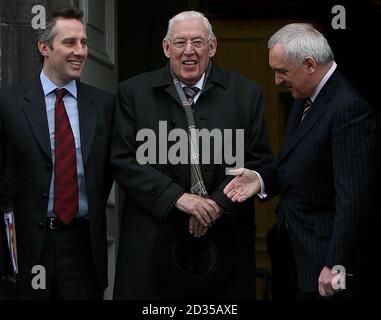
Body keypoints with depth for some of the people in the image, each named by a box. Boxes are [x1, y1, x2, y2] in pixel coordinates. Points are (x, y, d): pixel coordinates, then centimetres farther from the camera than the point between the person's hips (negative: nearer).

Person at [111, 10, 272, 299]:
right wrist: (177, 197, -13)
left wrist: (219, 204, -11)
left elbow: (259, 162, 3)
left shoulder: (246, 94, 5)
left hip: (224, 241, 1)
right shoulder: (134, 93, 3)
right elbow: (123, 160, -3)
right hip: (152, 241, -1)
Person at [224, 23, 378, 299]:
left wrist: (336, 265, -23)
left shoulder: (349, 109, -21)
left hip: (326, 253, -9)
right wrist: (262, 179, -3)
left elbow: (354, 196, -24)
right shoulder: (304, 99, 9)